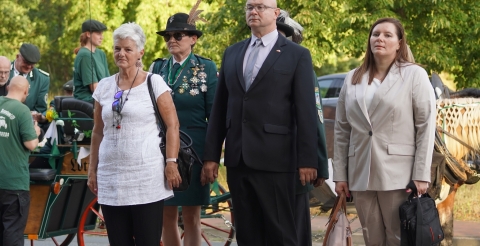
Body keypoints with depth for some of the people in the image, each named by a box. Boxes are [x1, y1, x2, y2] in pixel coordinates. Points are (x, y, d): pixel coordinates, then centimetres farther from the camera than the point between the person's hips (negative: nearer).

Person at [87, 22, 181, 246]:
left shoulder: (154, 82, -1)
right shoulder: (104, 87, 10)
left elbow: (172, 125, -2)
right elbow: (98, 132, 16)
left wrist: (172, 163, -10)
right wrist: (92, 169, 13)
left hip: (147, 178, -4)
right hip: (111, 179, 4)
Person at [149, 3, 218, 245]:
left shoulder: (206, 68, -1)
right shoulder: (157, 67, 8)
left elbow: (214, 114, -2)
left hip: (193, 149, -3)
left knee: (190, 217, 0)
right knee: (167, 216, 6)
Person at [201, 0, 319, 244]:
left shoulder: (297, 55, 0)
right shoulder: (232, 53, 14)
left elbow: (306, 111, -5)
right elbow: (219, 108, 13)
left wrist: (307, 160, -10)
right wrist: (211, 155, 8)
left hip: (274, 158, -5)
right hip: (237, 159, 5)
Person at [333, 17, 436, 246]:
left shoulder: (415, 75, -1)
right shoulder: (353, 79, 11)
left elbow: (426, 127, -5)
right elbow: (342, 129, 12)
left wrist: (421, 176, -10)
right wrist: (340, 174, 7)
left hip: (398, 174, -4)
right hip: (361, 174, 4)